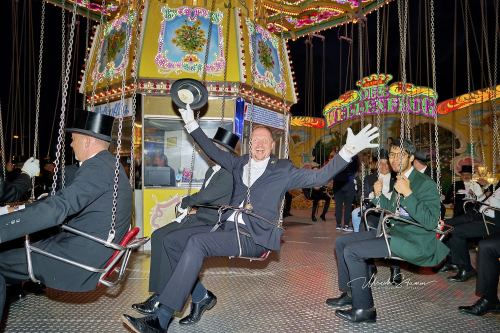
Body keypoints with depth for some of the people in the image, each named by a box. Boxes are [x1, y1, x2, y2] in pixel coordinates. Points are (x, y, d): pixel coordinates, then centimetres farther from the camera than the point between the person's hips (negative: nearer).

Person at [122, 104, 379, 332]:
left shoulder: (282, 170, 6)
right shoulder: (239, 164, 19)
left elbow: (318, 177, -2)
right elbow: (213, 151, 30)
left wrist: (348, 151, -12)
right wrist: (192, 125, 31)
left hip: (253, 238, -6)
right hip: (227, 227, 7)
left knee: (196, 242, -29)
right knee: (172, 240, -3)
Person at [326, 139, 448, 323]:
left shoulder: (426, 184, -14)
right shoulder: (399, 180, 12)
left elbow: (430, 222, -24)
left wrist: (408, 193, -28)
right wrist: (379, 195, 2)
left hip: (414, 242, -9)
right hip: (394, 231, 9)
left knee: (352, 251, -21)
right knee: (341, 242, 6)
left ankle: (364, 309, -5)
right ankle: (349, 293, 20)